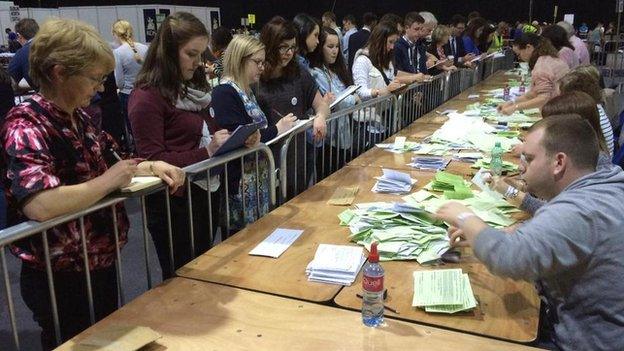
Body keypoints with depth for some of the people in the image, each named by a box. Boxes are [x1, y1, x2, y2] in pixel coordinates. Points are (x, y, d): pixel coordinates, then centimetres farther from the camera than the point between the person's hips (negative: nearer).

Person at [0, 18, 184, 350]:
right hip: (60, 280, -8)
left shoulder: (78, 118, 4)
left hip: (101, 266, 9)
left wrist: (152, 166, 0)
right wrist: (107, 182, -25)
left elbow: (97, 168, 17)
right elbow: (41, 206, -38)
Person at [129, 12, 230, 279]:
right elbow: (152, 160, -17)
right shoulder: (147, 97, -15)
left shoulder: (192, 87, 10)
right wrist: (207, 152, -23)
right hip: (175, 204, -8)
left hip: (206, 194, 8)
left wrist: (227, 140, 1)